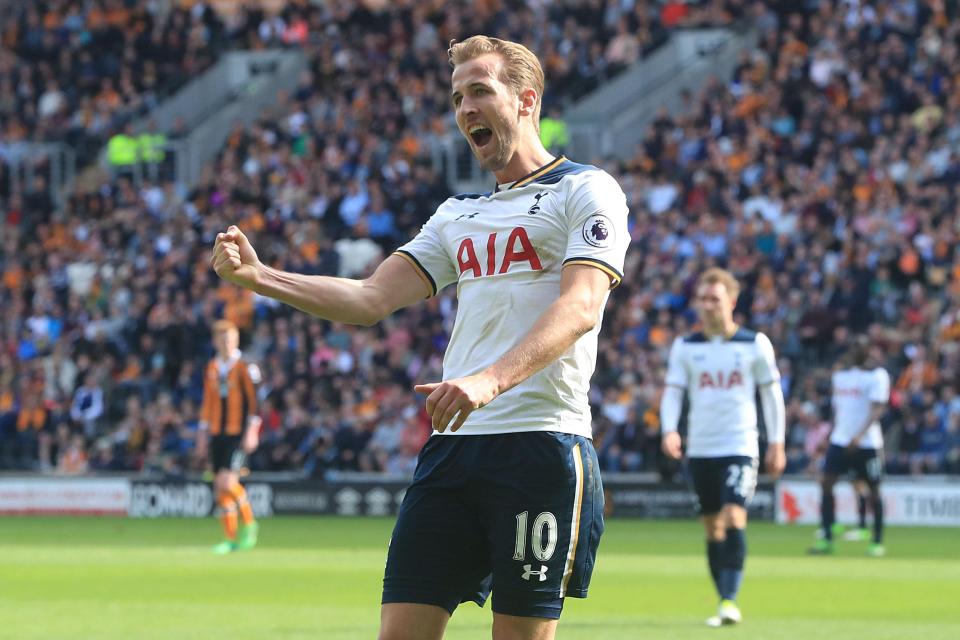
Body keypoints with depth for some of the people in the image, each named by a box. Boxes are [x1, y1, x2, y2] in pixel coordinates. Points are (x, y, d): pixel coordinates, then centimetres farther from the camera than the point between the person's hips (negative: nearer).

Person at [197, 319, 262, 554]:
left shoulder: (246, 368, -4)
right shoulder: (211, 369, 13)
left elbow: (253, 400, -7)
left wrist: (252, 431, -12)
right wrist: (203, 433, 16)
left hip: (238, 434, -6)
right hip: (217, 434, 6)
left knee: (228, 482, -17)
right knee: (220, 487, 3)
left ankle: (249, 524, 5)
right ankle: (230, 539, 9)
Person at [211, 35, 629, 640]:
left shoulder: (585, 190, 2)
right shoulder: (458, 215, 23)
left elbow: (580, 307, -13)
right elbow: (372, 298, 16)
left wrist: (490, 379, -28)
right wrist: (257, 275, 3)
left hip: (542, 446, -6)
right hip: (452, 447, 6)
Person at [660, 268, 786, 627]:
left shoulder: (754, 344, 0)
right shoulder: (685, 347, 5)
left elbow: (771, 393, 7)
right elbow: (673, 391, 1)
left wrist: (777, 443, 5)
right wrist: (669, 430, -17)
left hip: (740, 447, -3)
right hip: (700, 449, 3)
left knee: (734, 518, -19)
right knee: (712, 528, 7)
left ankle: (730, 602, -20)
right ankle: (725, 603, 15)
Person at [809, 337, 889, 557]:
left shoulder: (877, 376, -5)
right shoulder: (840, 376, 14)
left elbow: (877, 409, -15)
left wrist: (859, 436, -26)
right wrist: (831, 432, 16)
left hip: (867, 442, -5)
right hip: (840, 439, 5)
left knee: (872, 490, 2)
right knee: (826, 483, -7)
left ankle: (877, 541, 12)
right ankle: (826, 538, -6)